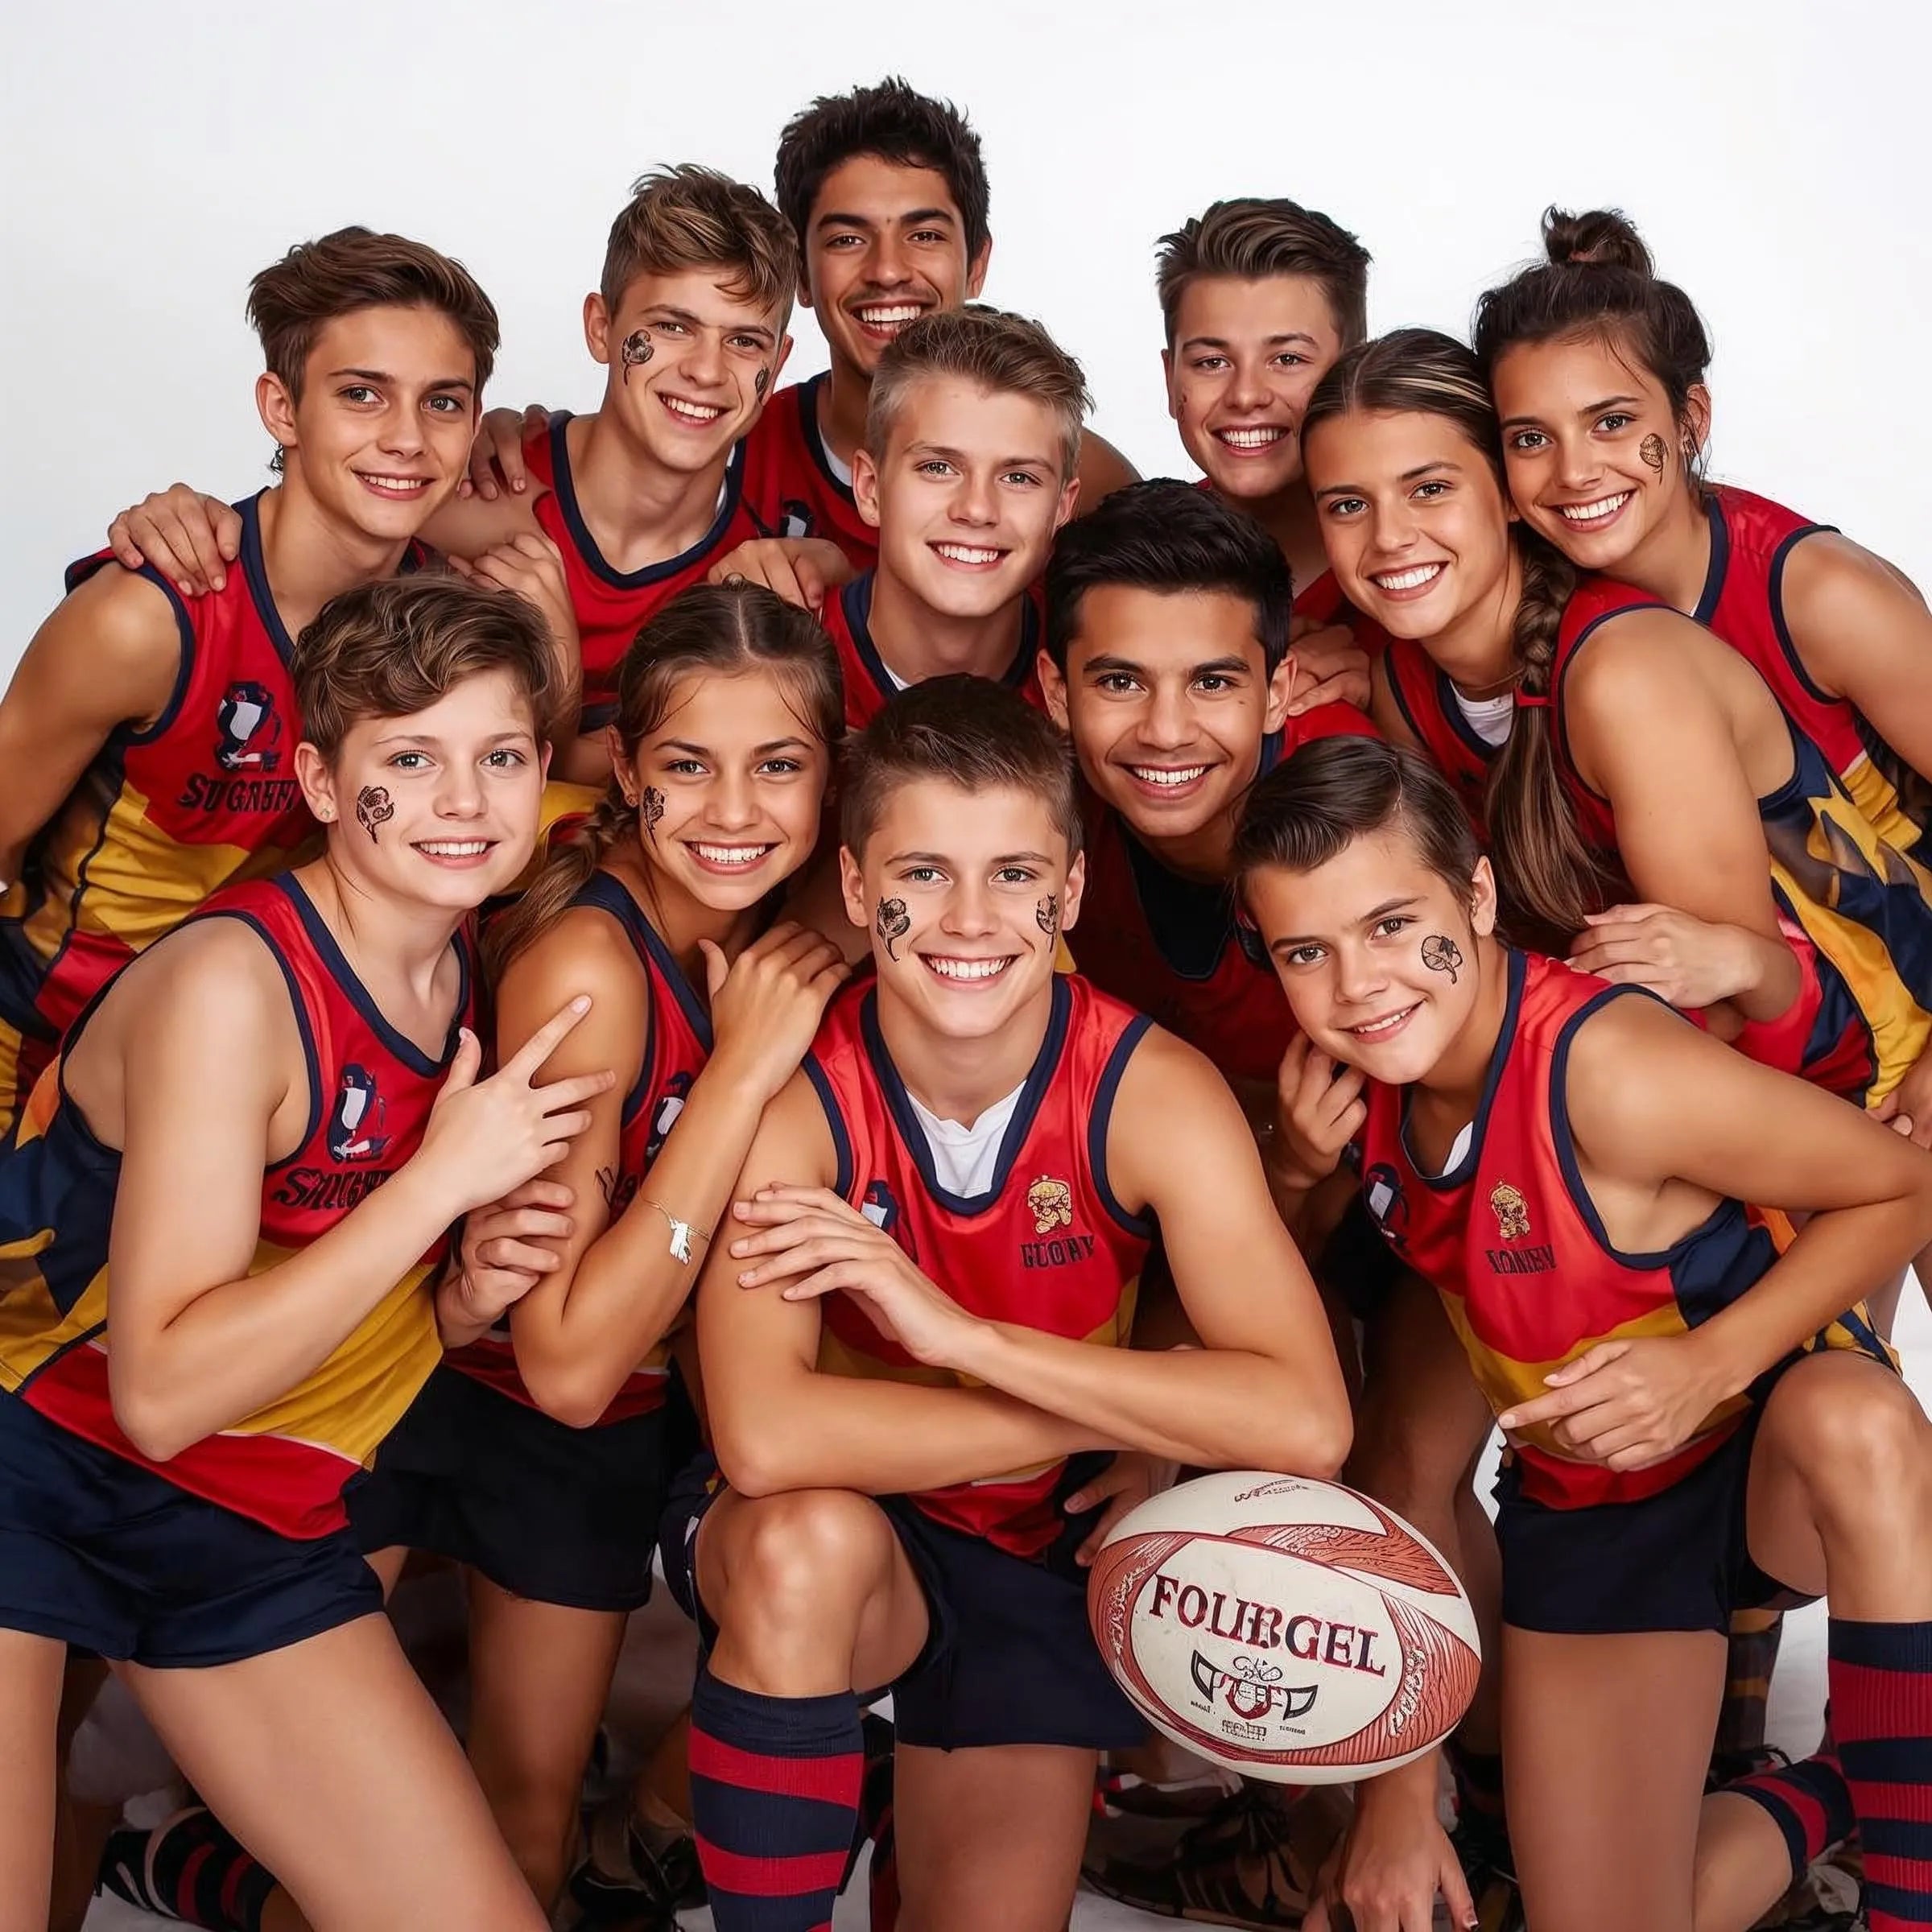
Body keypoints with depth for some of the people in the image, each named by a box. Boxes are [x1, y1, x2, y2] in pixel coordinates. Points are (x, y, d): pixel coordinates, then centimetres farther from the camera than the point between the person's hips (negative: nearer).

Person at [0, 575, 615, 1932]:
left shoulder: (486, 968, 1)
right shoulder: (231, 982, -20)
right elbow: (162, 1392, -24)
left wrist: (475, 1297, -8)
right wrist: (445, 1179, -25)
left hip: (257, 1516, 6)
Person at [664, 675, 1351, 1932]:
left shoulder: (1154, 1093, -21)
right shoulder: (796, 1104, -24)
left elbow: (1307, 1425, -32)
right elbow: (761, 1438, -39)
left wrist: (963, 1334, -35)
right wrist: (1122, 1416, -31)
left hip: (1046, 1557, 3)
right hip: (836, 1545, -2)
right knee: (807, 1541, -35)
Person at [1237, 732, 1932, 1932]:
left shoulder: (1609, 1072, -31)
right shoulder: (1368, 1085, -10)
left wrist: (1711, 1363, -32)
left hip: (1772, 1449, -5)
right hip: (1583, 1509, 6)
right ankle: (1802, 1819, 34)